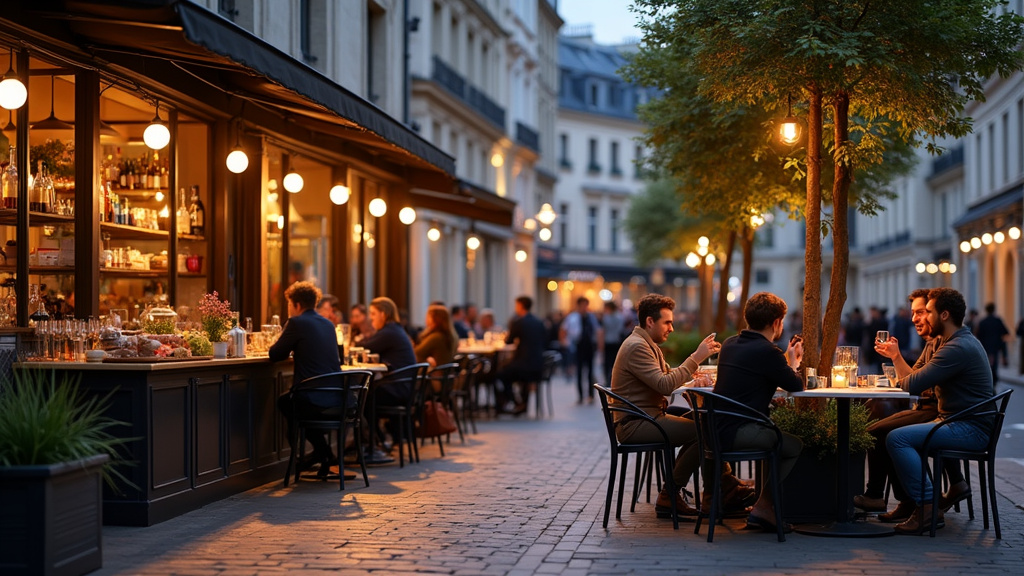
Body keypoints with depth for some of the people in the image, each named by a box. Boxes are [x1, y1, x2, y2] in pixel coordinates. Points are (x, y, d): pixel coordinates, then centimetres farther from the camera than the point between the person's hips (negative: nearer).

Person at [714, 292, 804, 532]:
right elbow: (796, 386, -4)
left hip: (718, 429, 9)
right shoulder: (767, 351, -12)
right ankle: (763, 509, 4)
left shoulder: (730, 345, 15)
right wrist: (793, 363, 16)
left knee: (778, 439, 25)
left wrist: (786, 358, 28)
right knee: (794, 446, 3)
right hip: (737, 431, -9)